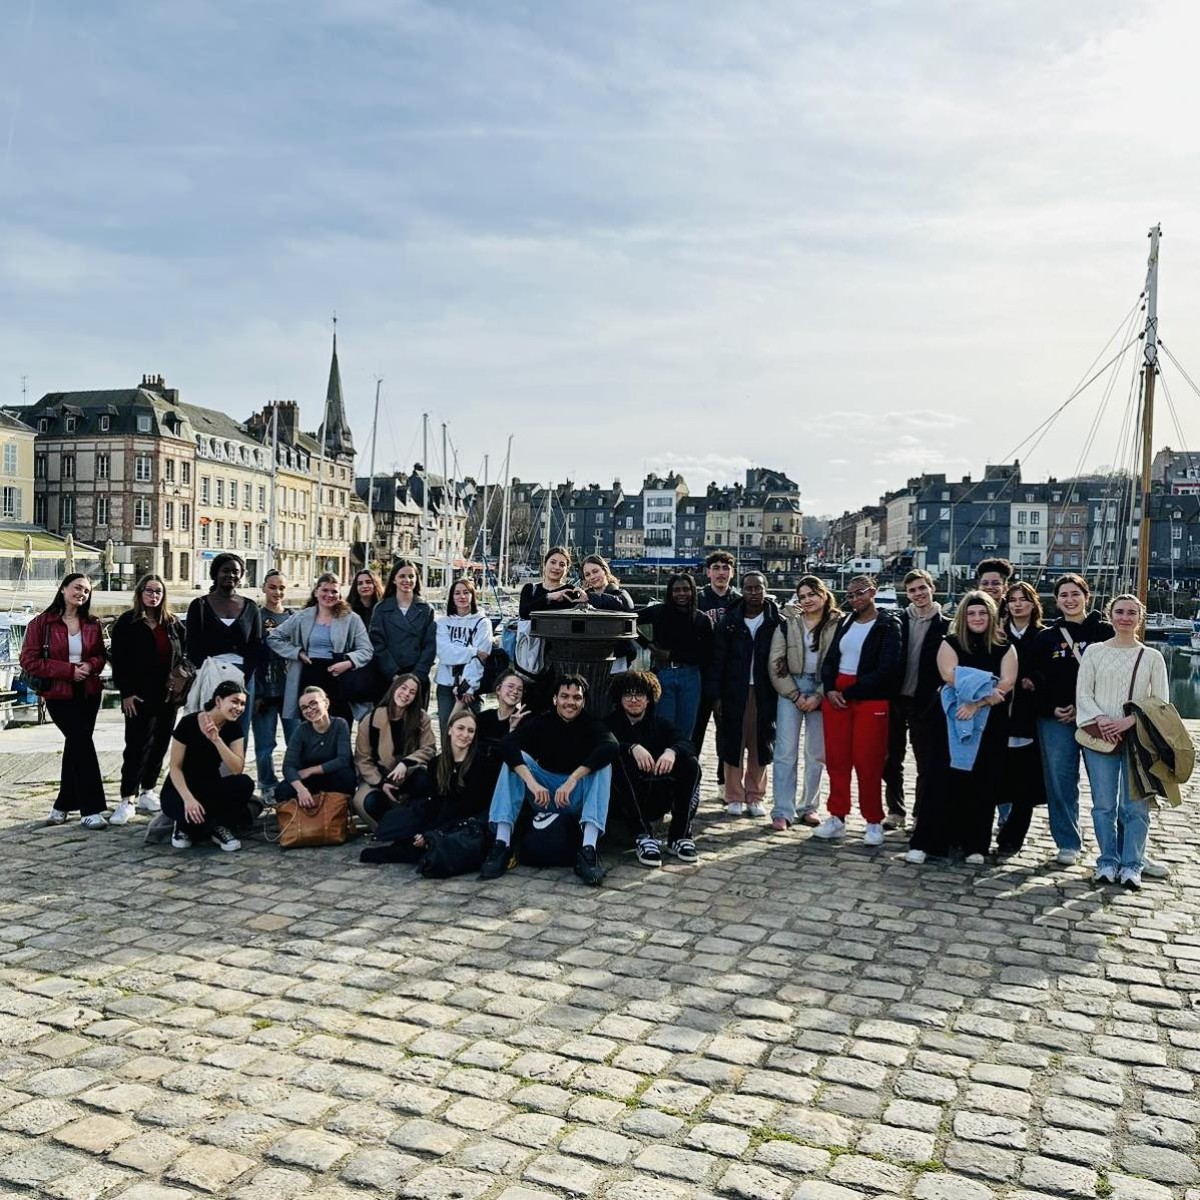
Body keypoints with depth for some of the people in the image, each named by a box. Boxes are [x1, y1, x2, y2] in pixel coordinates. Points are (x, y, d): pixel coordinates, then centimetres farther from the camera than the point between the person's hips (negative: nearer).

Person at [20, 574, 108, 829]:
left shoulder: (92, 624, 6)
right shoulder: (42, 623, -7)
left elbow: (100, 655, 16)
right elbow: (29, 660, -10)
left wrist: (90, 665, -9)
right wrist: (68, 670, -18)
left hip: (89, 693, 5)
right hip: (58, 695, -5)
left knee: (75, 745, 11)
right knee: (82, 744, -11)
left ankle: (63, 805, 24)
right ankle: (91, 809, -6)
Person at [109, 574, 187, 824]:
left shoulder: (173, 623, 10)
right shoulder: (127, 623, -2)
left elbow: (183, 656, 14)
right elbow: (118, 660, -5)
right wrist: (126, 693, -11)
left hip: (168, 696, 5)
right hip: (140, 697, -4)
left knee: (160, 745, 8)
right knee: (138, 746, -6)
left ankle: (147, 792, 20)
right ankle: (127, 799, -2)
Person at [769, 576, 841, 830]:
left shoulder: (838, 624, -2)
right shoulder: (787, 621, 1)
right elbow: (776, 662, 0)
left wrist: (818, 697, -10)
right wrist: (796, 695, -5)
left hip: (821, 692, 0)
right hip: (790, 689, 0)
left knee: (817, 753, 7)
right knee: (786, 752, -4)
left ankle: (808, 807, 20)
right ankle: (782, 811, -2)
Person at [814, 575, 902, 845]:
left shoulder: (888, 625, -3)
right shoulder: (845, 622, 15)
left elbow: (887, 670, -12)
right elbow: (830, 660, 12)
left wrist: (850, 692, -12)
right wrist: (829, 689, -7)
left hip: (870, 699, -5)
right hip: (836, 697, 5)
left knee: (868, 762, -2)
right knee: (836, 758, 5)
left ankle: (874, 822, 10)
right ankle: (837, 817, 15)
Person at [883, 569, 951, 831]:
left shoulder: (946, 626, -1)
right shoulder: (897, 621, 5)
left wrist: (938, 697, -12)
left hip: (924, 704, -3)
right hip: (895, 700, 3)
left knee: (926, 764, 5)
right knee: (892, 761, 9)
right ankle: (896, 811, 21)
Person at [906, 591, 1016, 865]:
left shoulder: (1004, 648, 7)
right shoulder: (950, 644, 5)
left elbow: (1006, 683, -7)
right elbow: (950, 676, -11)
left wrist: (977, 704, -18)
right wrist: (985, 692, -14)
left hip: (990, 725, 2)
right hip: (954, 723, -1)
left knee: (983, 786, 4)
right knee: (944, 781, -3)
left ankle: (976, 845, 14)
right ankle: (923, 842, 0)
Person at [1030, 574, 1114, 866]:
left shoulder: (1105, 632, 6)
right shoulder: (1046, 637, 11)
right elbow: (1036, 679, 7)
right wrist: (1051, 709, -8)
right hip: (1056, 721, 2)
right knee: (1060, 782, 2)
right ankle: (1068, 844, 12)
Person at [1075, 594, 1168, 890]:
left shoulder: (1152, 657, 7)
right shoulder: (1095, 652, 7)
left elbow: (1160, 701, 2)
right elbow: (1083, 692, 2)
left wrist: (1129, 721, -12)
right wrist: (1100, 720, -14)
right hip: (1100, 737, 0)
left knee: (1135, 806, 0)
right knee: (1104, 804, 4)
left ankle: (1131, 865, 9)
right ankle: (1107, 862, 14)